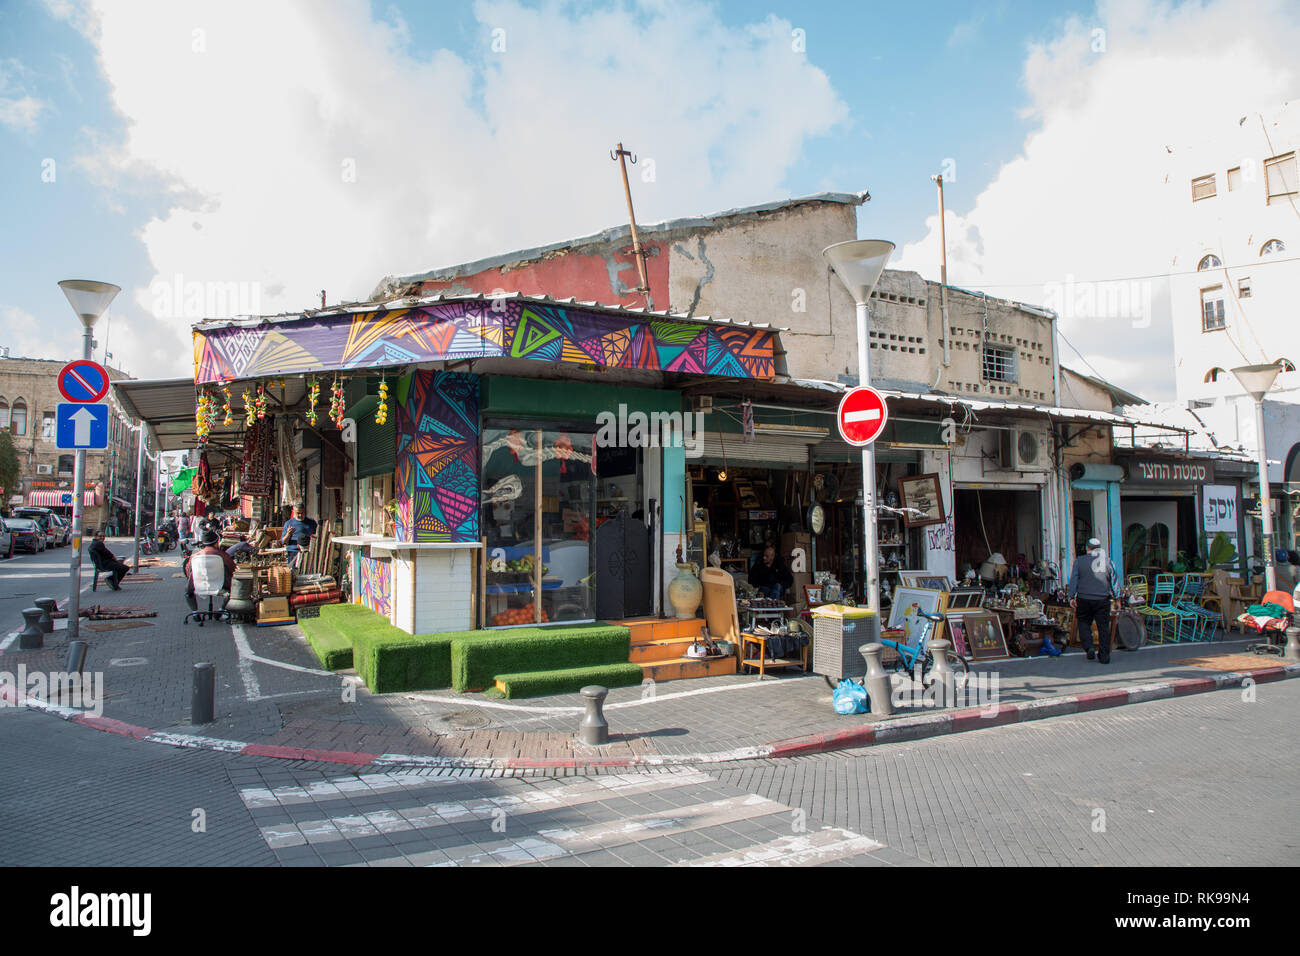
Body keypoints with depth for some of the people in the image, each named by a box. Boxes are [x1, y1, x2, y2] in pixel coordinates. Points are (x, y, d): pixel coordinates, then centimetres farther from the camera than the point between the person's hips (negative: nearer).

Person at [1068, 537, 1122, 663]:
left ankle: (1089, 648, -2)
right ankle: (1104, 656, 8)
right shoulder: (1108, 561, 5)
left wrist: (1072, 597, 4)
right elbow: (1115, 580, 6)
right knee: (1104, 627, 6)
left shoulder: (1079, 561, 2)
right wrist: (1117, 597, 10)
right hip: (1103, 599, 1)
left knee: (1083, 623, 14)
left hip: (1084, 599, -1)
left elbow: (1073, 579, 1)